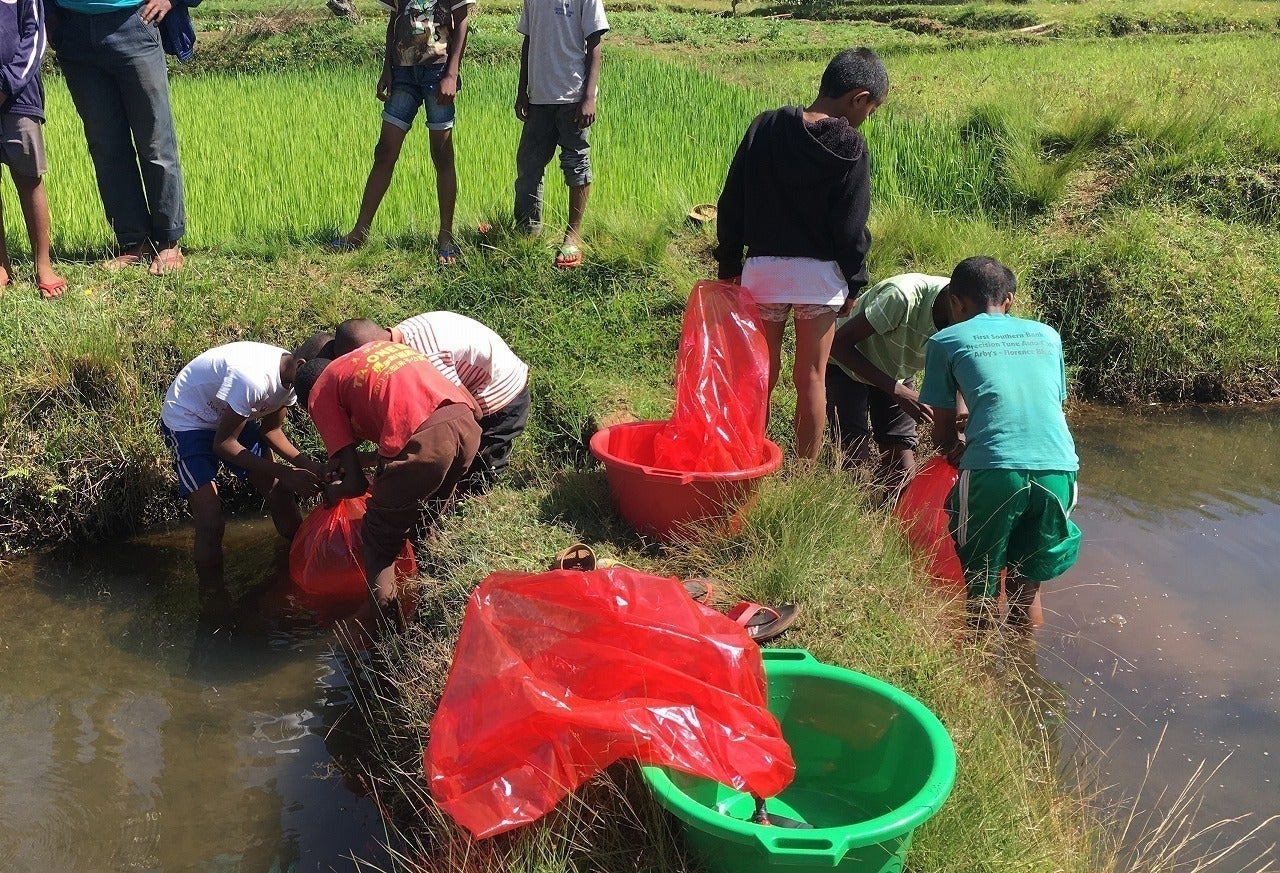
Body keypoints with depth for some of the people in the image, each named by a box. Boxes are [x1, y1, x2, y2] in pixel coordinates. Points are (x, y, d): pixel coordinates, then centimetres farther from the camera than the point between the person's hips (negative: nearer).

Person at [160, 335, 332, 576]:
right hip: (187, 420, -7)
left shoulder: (289, 375, -13)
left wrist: (305, 464, -15)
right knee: (211, 522, -16)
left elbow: (271, 430, 2)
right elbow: (223, 444, -29)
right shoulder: (254, 378, -38)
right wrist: (285, 473, -30)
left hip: (228, 418, 7)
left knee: (282, 495, 3)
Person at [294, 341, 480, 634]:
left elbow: (356, 484, 8)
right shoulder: (380, 346, 33)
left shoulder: (320, 394, 15)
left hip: (422, 442, -7)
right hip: (466, 423, 7)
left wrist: (331, 492, 33)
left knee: (380, 541, 18)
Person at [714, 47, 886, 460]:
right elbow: (850, 228, -9)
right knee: (811, 379, 9)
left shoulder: (763, 128, 1)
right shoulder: (850, 149, -10)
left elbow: (731, 203, 3)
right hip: (819, 274, -2)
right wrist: (855, 281, 5)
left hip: (762, 269, 3)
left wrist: (728, 263, 11)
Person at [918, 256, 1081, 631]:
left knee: (980, 591, 16)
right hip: (1059, 469, 4)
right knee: (1026, 591, 23)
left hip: (994, 470, -4)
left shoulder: (946, 341, 13)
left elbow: (943, 437, 16)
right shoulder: (1048, 336, 23)